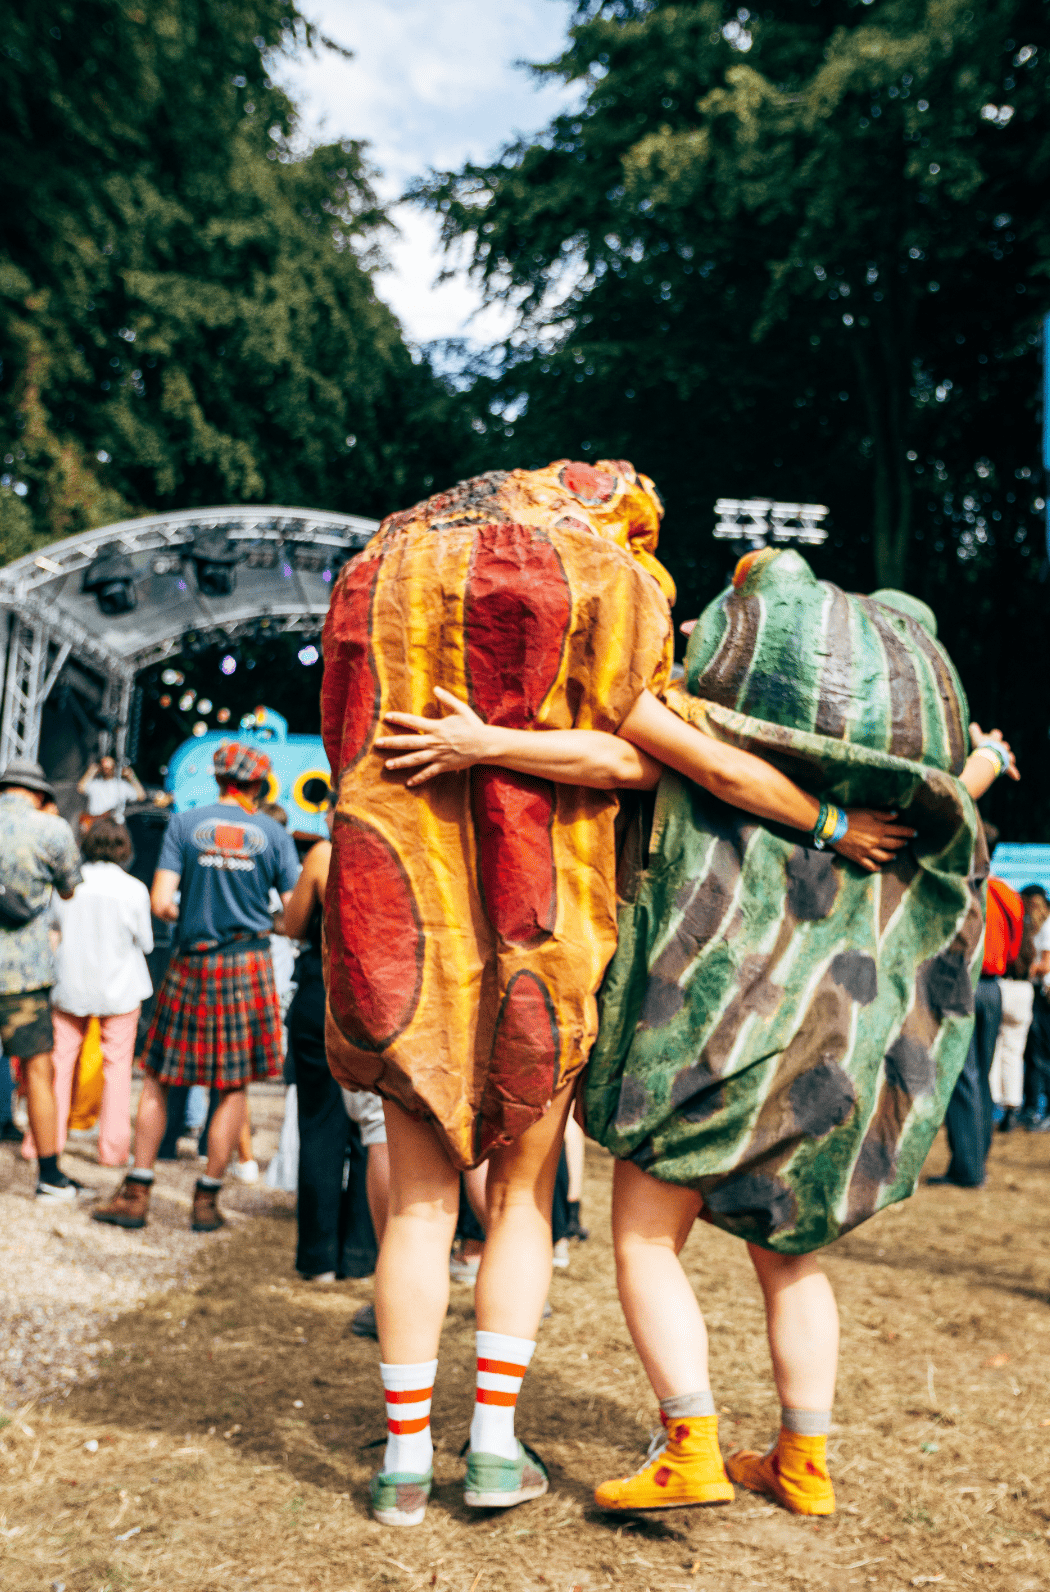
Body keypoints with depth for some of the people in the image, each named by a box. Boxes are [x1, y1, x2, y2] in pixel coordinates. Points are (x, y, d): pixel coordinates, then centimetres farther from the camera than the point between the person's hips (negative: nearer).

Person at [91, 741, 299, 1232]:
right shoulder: (273, 833, 2)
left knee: (158, 1079, 10)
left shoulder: (184, 825, 0)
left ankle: (136, 1194, 9)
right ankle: (207, 1199, 9)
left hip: (191, 965, 0)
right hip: (248, 963, 0)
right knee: (234, 1086, 7)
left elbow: (161, 904, -7)